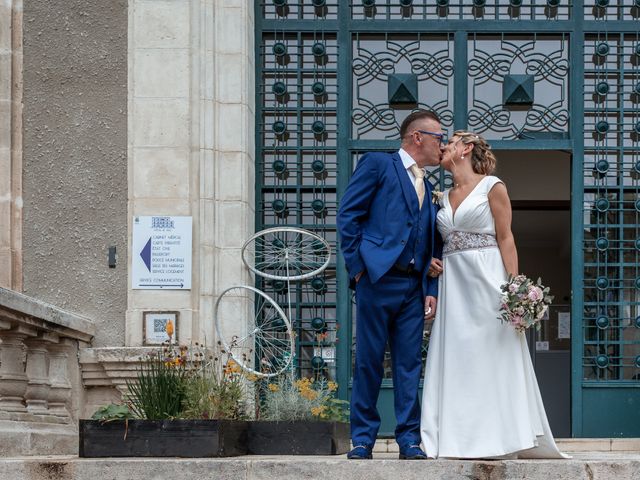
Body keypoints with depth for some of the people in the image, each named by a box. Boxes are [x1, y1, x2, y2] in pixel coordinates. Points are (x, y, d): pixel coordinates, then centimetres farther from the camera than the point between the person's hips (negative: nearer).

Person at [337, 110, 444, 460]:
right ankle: (362, 438, 5)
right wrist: (356, 267, -9)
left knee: (409, 364, 3)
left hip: (413, 286, 6)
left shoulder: (427, 187, 23)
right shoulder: (377, 164, 3)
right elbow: (347, 215, -3)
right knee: (368, 361, -2)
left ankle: (409, 438, 7)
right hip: (378, 278, -6)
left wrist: (431, 290, 9)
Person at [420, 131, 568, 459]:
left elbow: (506, 239, -6)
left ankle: (501, 437, -1)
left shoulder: (492, 187, -1)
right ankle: (460, 439, 3)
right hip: (453, 284, 6)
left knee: (493, 358, -5)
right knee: (456, 361, 2)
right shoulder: (444, 196, 16)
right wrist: (432, 263, 5)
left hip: (486, 281, -6)